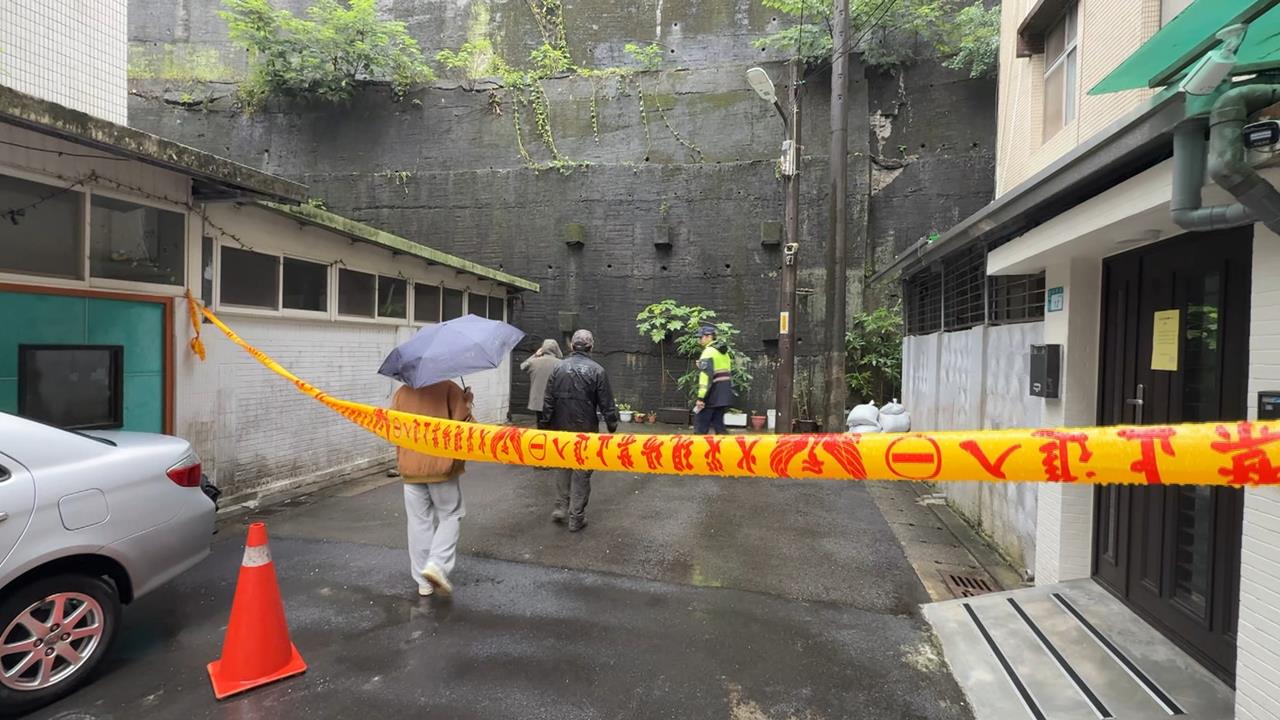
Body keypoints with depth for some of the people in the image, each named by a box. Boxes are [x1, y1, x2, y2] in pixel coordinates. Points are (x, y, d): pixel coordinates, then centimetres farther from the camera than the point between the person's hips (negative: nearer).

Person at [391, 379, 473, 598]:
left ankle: (423, 580, 16)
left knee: (419, 522, 11)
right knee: (450, 515, 12)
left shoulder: (402, 392, 6)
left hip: (410, 467, 4)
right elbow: (463, 422, -12)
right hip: (441, 465, -3)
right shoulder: (448, 387, -7)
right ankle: (437, 564, -7)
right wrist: (466, 402, 6)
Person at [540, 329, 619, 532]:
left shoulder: (559, 367, -2)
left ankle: (561, 508, 20)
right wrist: (612, 424, 3)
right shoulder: (597, 370, -9)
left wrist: (544, 424, 8)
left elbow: (548, 400, 0)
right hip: (586, 429, -3)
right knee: (582, 472, 6)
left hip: (561, 427, 3)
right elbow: (606, 403, -8)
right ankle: (576, 518, 11)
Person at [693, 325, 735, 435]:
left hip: (713, 394, -9)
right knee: (718, 423, 13)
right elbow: (728, 373, 19)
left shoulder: (708, 352, -12)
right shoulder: (723, 352, 18)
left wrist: (701, 397, -22)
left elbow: (705, 375, -20)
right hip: (724, 394, 9)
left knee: (700, 423, -2)